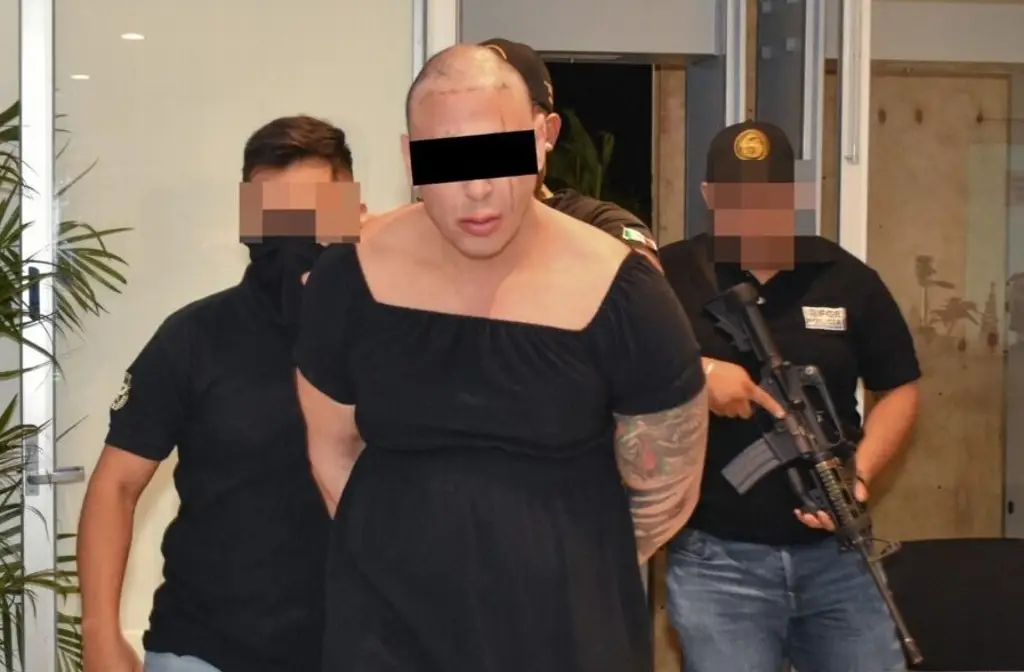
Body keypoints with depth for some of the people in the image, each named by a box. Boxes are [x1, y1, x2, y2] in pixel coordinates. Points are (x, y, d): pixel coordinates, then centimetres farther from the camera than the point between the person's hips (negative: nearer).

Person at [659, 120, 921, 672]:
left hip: (834, 552, 3)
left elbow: (898, 388, 11)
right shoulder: (667, 278, -2)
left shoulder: (846, 279, 6)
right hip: (717, 559, -3)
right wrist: (695, 372, -20)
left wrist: (859, 475, -6)